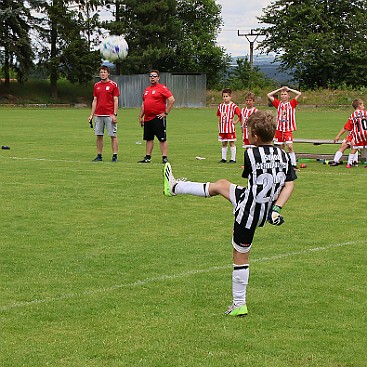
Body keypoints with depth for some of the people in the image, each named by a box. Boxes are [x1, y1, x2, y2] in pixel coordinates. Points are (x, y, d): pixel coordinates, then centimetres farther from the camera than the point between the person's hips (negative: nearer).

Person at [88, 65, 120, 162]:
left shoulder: (113, 85, -1)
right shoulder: (96, 85, 13)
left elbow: (116, 101, -4)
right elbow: (95, 101, 15)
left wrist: (115, 114, -11)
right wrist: (91, 115, 9)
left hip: (109, 115, -5)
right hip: (98, 115, 5)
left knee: (113, 135, -3)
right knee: (98, 135, 6)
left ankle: (115, 156, 0)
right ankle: (99, 156, 12)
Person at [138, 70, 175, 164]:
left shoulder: (162, 88, -6)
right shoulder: (147, 90, 17)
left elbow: (172, 100, -13)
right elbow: (143, 104, 23)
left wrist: (165, 113, -13)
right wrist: (140, 116, 18)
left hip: (158, 118, -7)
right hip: (147, 119, 7)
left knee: (162, 139, -5)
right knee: (149, 139, 11)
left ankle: (164, 157, -5)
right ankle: (147, 157, 16)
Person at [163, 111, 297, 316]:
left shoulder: (252, 154, -18)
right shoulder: (284, 156, -2)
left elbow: (251, 180, -3)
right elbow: (289, 184, -8)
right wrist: (276, 208, -11)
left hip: (248, 213, -6)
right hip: (265, 211, 6)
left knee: (241, 257, 8)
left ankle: (239, 305, 18)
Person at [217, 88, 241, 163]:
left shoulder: (233, 106, -8)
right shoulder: (220, 106, 8)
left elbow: (240, 115, -7)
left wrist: (235, 121, -10)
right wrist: (219, 128, 13)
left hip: (230, 127, -5)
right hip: (223, 128, 5)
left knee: (232, 143, 0)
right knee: (223, 143, 9)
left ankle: (233, 159, 4)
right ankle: (223, 158, 16)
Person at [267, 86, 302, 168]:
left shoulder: (291, 103, 1)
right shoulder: (278, 103, 8)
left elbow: (299, 94, -9)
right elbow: (269, 95, 6)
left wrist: (289, 89, 0)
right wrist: (280, 89, 6)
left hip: (288, 129, -3)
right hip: (279, 129, 3)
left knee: (290, 146, -13)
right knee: (280, 147, 8)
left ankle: (294, 164, -13)